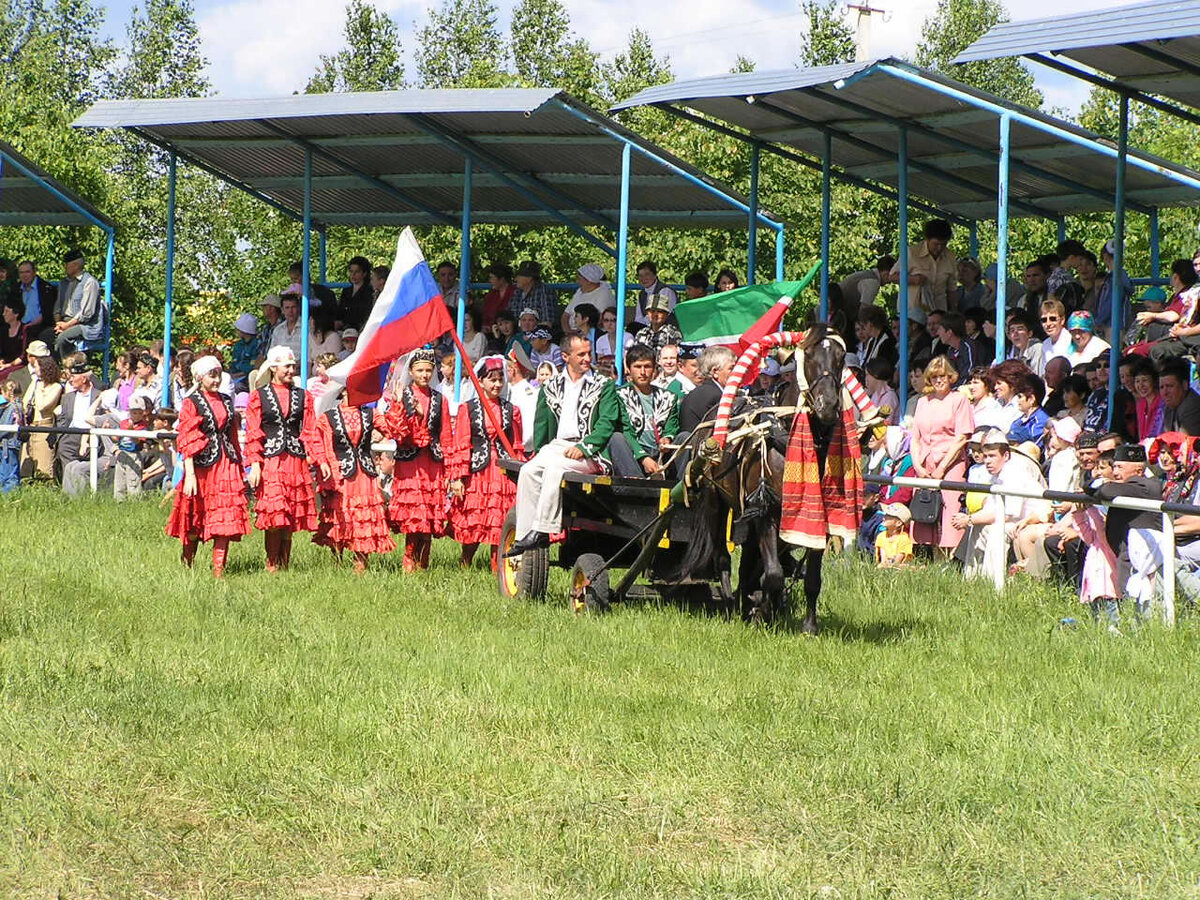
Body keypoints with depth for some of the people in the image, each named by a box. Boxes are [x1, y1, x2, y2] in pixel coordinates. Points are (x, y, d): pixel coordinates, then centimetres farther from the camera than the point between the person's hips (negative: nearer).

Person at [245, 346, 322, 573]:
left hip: (296, 461, 3)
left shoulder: (302, 396, 13)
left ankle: (285, 566, 9)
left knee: (290, 520, 3)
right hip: (270, 463, -3)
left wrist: (320, 460, 1)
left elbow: (310, 431, 12)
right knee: (274, 519, -10)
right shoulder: (258, 396, 5)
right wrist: (254, 464, -8)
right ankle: (272, 566, -3)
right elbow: (253, 434, 1)